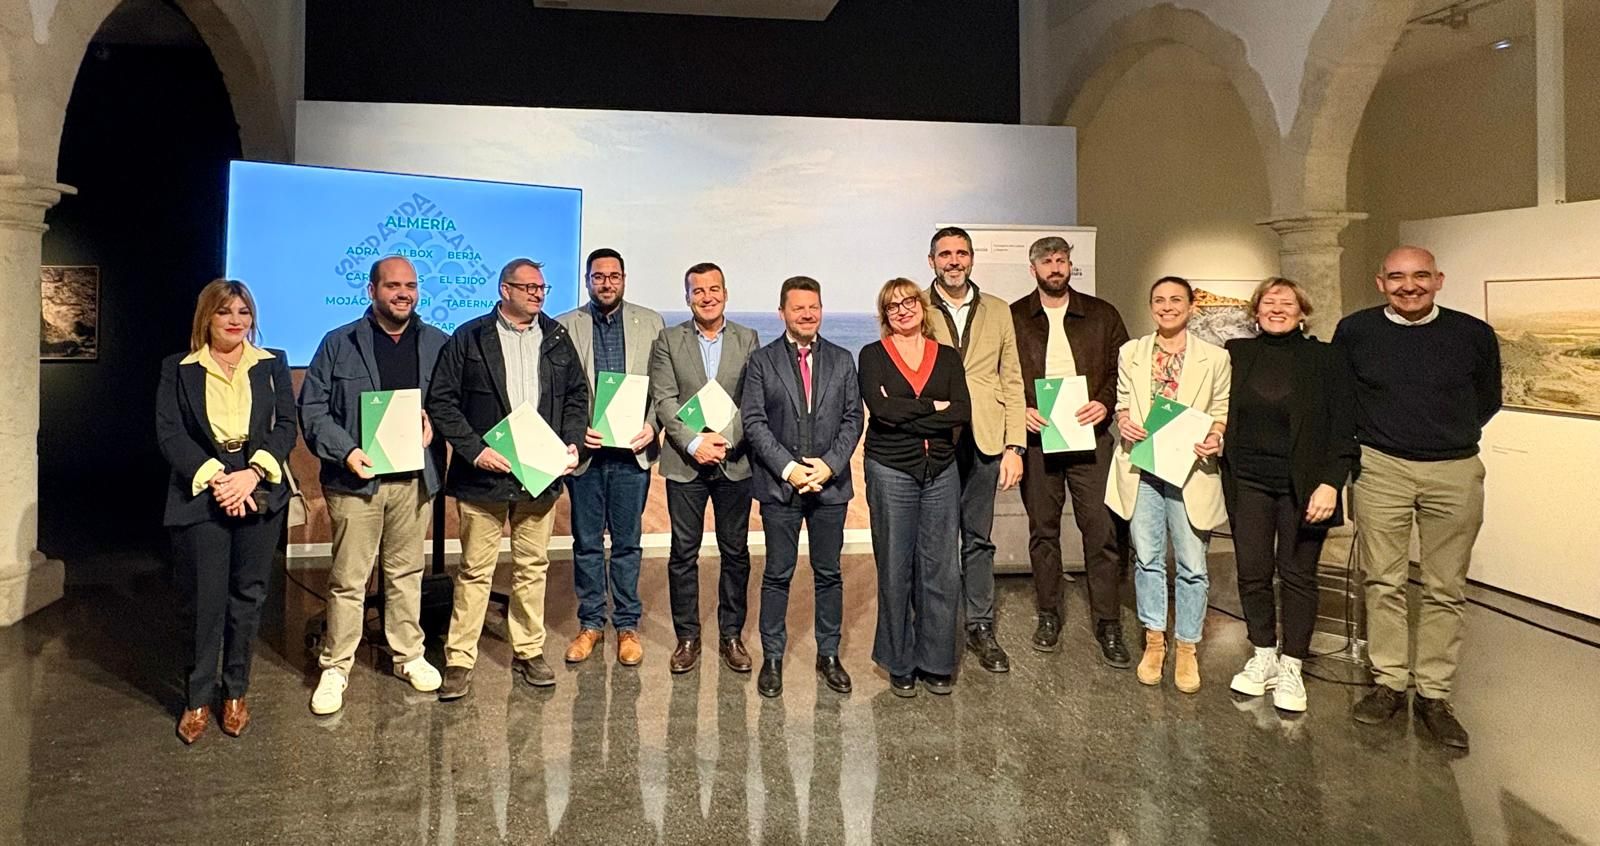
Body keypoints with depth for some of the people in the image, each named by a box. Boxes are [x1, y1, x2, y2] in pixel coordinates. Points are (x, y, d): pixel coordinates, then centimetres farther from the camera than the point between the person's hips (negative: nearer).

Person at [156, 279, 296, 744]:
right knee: (204, 600, 1)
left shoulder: (273, 364, 8)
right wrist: (213, 478, -14)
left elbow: (286, 425, 1)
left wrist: (253, 473, -13)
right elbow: (169, 433, -2)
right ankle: (197, 698, 16)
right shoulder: (178, 369, 6)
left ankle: (236, 692, 21)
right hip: (199, 496, -1)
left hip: (259, 493, 1)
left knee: (247, 596, 8)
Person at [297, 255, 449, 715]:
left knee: (407, 572, 14)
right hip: (356, 478, -2)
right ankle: (335, 667, 16)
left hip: (414, 478, 2)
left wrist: (435, 421, -11)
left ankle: (409, 655, 27)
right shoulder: (339, 344, 1)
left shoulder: (438, 344, 7)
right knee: (348, 578, 3)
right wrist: (346, 451, -15)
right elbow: (312, 408, -1)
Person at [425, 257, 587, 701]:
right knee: (475, 571, 3)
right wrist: (474, 449, -13)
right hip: (485, 474, -3)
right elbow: (441, 400, -4)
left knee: (533, 566, 12)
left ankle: (529, 651, 25)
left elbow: (577, 394, 14)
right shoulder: (469, 338, -1)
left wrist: (571, 442, 0)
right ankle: (459, 660, 13)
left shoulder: (557, 337, 10)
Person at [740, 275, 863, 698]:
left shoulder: (842, 360, 8)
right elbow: (753, 421, -4)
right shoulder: (762, 361, 2)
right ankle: (772, 658, 17)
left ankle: (828, 656, 23)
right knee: (778, 575, 5)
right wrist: (787, 468, -13)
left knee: (829, 573, 10)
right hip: (779, 485, -2)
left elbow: (852, 419, 4)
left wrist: (830, 464, -10)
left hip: (831, 484, 2)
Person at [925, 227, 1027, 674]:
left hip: (983, 441, 2)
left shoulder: (997, 311, 11)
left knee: (978, 538, 9)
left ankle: (981, 628, 21)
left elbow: (1012, 381, 8)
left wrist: (1014, 445, 1)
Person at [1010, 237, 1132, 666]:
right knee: (1042, 530, 9)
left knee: (1101, 531, -3)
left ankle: (1108, 626, 8)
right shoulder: (1013, 318, 6)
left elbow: (1123, 368, 7)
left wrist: (1105, 403, -10)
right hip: (1036, 437, 0)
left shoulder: (1101, 315, 8)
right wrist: (1020, 410, -11)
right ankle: (1048, 615, 22)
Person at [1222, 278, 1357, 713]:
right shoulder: (1236, 354, 4)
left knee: (1297, 575, 5)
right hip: (1248, 482, 2)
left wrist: (1331, 483, -13)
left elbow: (1343, 429, -5)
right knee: (1252, 572, 6)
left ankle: (1291, 666, 18)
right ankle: (1263, 657, 23)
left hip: (1303, 486, -2)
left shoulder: (1327, 359, -2)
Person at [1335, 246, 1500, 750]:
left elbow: (1488, 400, 16)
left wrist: (1451, 437, 13)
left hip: (1455, 472, 1)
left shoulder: (1474, 335, 0)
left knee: (1446, 589, 5)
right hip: (1380, 469, 0)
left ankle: (1434, 695, 15)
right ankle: (1388, 684, 16)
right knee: (1384, 582, 5)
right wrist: (1363, 437, 9)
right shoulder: (1354, 331, -1)